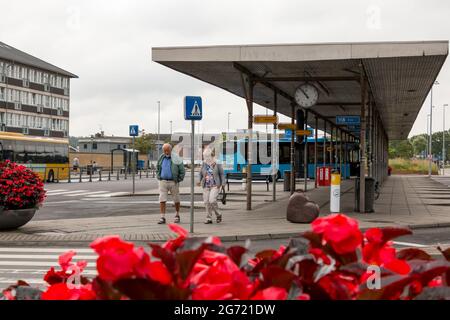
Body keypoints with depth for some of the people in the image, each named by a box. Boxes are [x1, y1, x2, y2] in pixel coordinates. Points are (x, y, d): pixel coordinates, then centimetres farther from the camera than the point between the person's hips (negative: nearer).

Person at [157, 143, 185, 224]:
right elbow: (157, 168, 22)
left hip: (173, 182, -3)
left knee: (176, 200, 9)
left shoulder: (176, 158, -6)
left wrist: (179, 180, -7)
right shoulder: (161, 158, 7)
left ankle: (177, 215, 26)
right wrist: (158, 177, 10)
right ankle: (162, 217, -4)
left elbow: (182, 170, -4)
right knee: (162, 200, -6)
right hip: (163, 181, 3)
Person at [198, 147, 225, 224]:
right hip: (206, 186, 4)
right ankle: (209, 219, 8)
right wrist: (200, 181, 4)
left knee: (212, 200, -19)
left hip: (215, 186, -4)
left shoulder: (217, 164, -4)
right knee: (206, 202, -1)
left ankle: (218, 215, 3)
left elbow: (222, 174, 1)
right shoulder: (204, 164, 6)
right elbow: (201, 174, 18)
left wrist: (222, 184, -9)